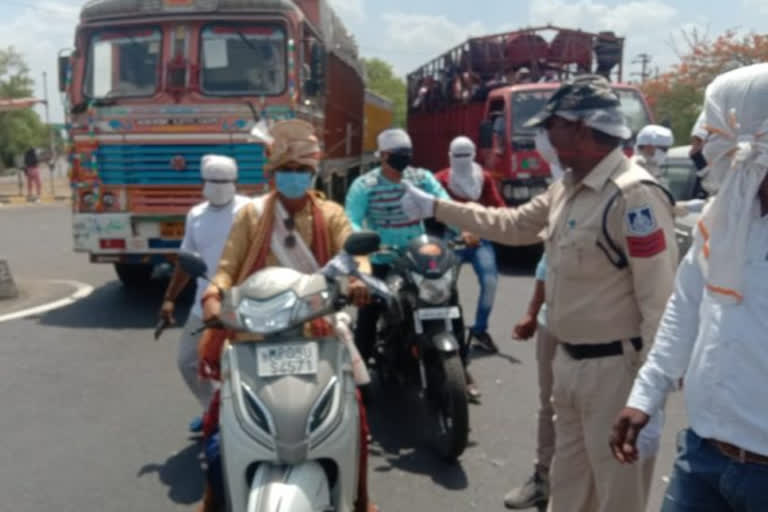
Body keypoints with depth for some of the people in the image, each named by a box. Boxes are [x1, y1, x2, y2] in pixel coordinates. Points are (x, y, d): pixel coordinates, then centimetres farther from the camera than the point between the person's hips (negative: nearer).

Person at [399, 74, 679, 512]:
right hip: (570, 361, 9)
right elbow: (512, 226, 20)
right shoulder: (567, 189, 9)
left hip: (615, 369, -9)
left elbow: (659, 300, -23)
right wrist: (435, 207, 20)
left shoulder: (634, 195, -21)